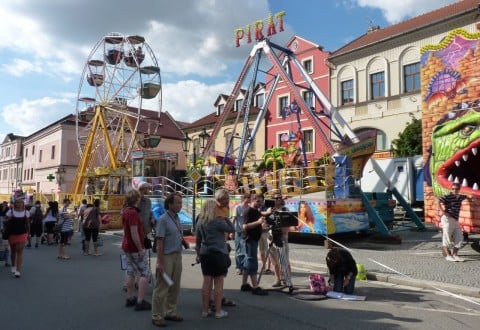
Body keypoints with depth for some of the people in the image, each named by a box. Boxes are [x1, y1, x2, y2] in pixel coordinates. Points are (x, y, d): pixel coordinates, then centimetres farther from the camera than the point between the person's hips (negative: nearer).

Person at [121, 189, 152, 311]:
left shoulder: (126, 211, 9)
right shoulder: (133, 213, -22)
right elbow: (134, 234, -24)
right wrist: (140, 249, -19)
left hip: (127, 246, 10)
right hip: (135, 247, -10)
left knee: (130, 272, 15)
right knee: (145, 273, -3)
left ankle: (130, 299, 23)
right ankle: (140, 302, -3)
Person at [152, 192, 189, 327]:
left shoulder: (177, 217, 9)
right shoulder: (163, 219, -14)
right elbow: (159, 242, -17)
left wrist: (184, 241, 1)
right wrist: (160, 263, -20)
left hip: (177, 255, 8)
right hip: (166, 256, -8)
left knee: (175, 287, 15)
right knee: (162, 288, 1)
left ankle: (170, 312, 28)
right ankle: (156, 316, 12)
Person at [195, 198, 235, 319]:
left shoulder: (200, 222, 7)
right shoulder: (217, 221, -12)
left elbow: (198, 240, 13)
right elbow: (232, 229, -7)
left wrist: (198, 253, 22)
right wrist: (226, 218, 2)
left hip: (205, 254, 6)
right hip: (218, 254, -6)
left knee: (207, 282, 10)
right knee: (218, 283, 2)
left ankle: (205, 310, 16)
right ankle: (218, 311, 8)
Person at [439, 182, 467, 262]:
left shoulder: (460, 197, 13)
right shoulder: (448, 196, -12)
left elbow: (465, 197, 37)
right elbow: (439, 201, -26)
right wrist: (444, 211, -23)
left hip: (456, 220, 8)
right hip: (448, 219, -8)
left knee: (459, 237, 7)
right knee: (446, 237, -2)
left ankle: (455, 255, 16)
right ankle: (448, 255, 5)